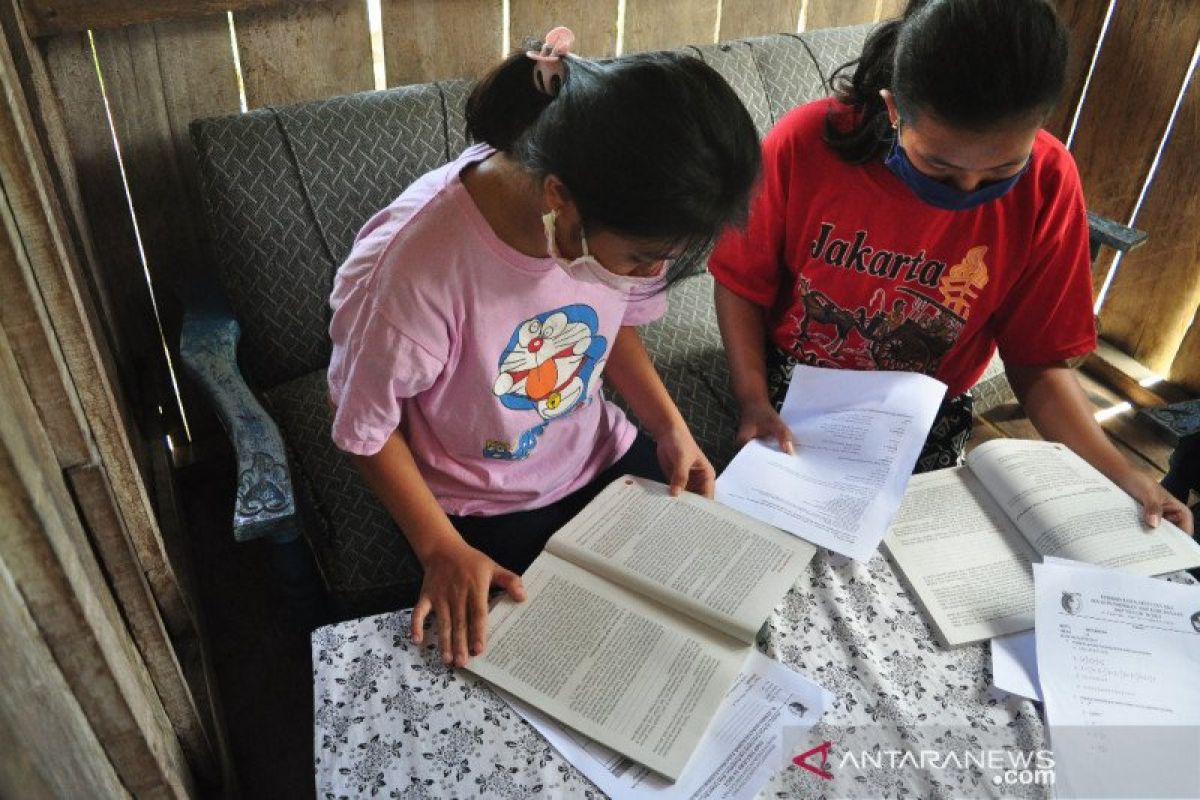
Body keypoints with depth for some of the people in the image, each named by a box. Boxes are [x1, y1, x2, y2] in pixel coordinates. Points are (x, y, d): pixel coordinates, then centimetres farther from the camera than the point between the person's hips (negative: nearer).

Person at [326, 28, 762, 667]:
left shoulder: (617, 220, -19)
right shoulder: (416, 263, -35)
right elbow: (362, 422, -18)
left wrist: (669, 427, -8)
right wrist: (444, 550, -18)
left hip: (602, 458, 5)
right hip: (481, 511, -4)